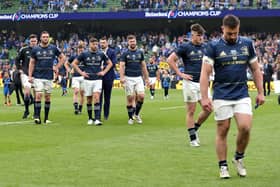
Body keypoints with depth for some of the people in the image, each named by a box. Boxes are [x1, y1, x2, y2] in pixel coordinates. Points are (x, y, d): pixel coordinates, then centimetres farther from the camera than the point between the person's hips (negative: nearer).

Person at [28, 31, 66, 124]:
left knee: (48, 97, 5)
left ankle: (46, 118, 12)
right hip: (38, 77, -1)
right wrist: (30, 75, -3)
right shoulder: (35, 49, 1)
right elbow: (32, 63, 4)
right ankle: (37, 116, -11)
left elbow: (63, 58, 14)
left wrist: (56, 67, 3)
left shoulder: (53, 48, 2)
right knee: (38, 95, -12)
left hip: (49, 77, 1)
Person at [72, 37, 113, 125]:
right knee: (89, 99, 6)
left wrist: (104, 72, 5)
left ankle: (97, 119, -16)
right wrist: (81, 72, -1)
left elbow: (110, 63, 17)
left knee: (96, 97, -13)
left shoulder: (101, 54, 4)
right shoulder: (84, 54, 0)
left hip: (98, 79, 0)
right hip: (88, 80, 0)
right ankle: (90, 118, 19)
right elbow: (74, 63, 7)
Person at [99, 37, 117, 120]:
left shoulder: (112, 52, 1)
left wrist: (103, 67, -14)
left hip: (108, 77, -2)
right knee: (98, 96, -3)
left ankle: (106, 115, 14)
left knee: (107, 97, 5)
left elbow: (113, 64, -8)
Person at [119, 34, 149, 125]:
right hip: (128, 78, -3)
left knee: (141, 96, -10)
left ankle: (136, 114, 11)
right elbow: (121, 66, -8)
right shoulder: (125, 54, 0)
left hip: (138, 78, 3)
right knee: (130, 98, -2)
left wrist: (146, 78, 11)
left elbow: (143, 66, 14)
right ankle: (130, 117, 10)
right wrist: (122, 77, -22)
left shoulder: (140, 53, 10)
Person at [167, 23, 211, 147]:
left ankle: (195, 128, 21)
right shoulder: (185, 47, -4)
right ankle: (193, 138, 6)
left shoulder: (205, 47, 9)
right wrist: (180, 74, -7)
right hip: (190, 82, -5)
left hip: (203, 82, 5)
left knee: (208, 109, -1)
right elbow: (170, 60, -4)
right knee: (191, 111, -1)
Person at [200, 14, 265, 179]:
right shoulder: (214, 46, -4)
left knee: (245, 127, -13)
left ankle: (239, 158, 11)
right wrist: (204, 97, -14)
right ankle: (223, 167, 13)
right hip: (222, 96, -2)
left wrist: (261, 92, 7)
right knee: (222, 131, 1)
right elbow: (205, 73, -6)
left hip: (242, 94, 2)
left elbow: (256, 69, 12)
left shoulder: (247, 44, 5)